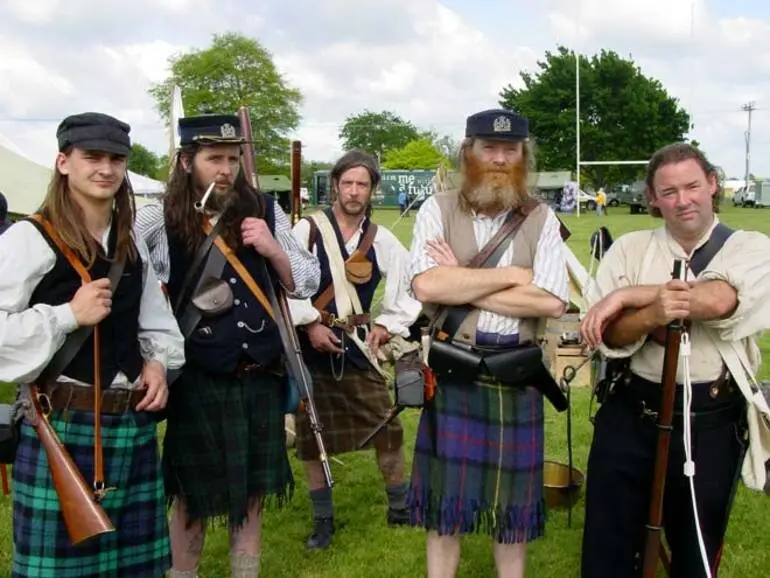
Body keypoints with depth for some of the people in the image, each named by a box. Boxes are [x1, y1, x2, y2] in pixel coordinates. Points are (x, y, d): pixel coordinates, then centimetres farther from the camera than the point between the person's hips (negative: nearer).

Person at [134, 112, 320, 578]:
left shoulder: (265, 211, -1)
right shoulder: (157, 222, -9)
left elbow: (307, 284, 4)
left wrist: (273, 250, -14)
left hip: (261, 378, 3)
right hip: (196, 382, -2)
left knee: (251, 494, 17)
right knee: (193, 499, 12)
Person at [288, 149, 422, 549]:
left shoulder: (384, 242, 3)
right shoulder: (307, 231, -5)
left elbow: (409, 289, 12)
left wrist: (387, 324, 1)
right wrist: (310, 324, -14)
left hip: (358, 347, 2)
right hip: (311, 347, -1)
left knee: (386, 425, 2)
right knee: (311, 434, 6)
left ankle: (399, 507, 24)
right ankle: (322, 519, 23)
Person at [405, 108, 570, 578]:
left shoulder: (542, 219, 1)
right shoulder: (438, 210, -1)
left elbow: (552, 302, -12)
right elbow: (426, 286, -17)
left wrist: (460, 284, -12)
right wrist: (512, 275, -14)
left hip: (517, 376, 1)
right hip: (451, 373, -1)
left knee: (512, 497, 13)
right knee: (445, 495, 9)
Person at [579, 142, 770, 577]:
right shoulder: (629, 249, 3)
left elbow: (721, 301, -23)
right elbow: (609, 337, -8)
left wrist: (626, 296, -17)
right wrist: (653, 314, -29)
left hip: (711, 424, -1)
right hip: (629, 415, 1)